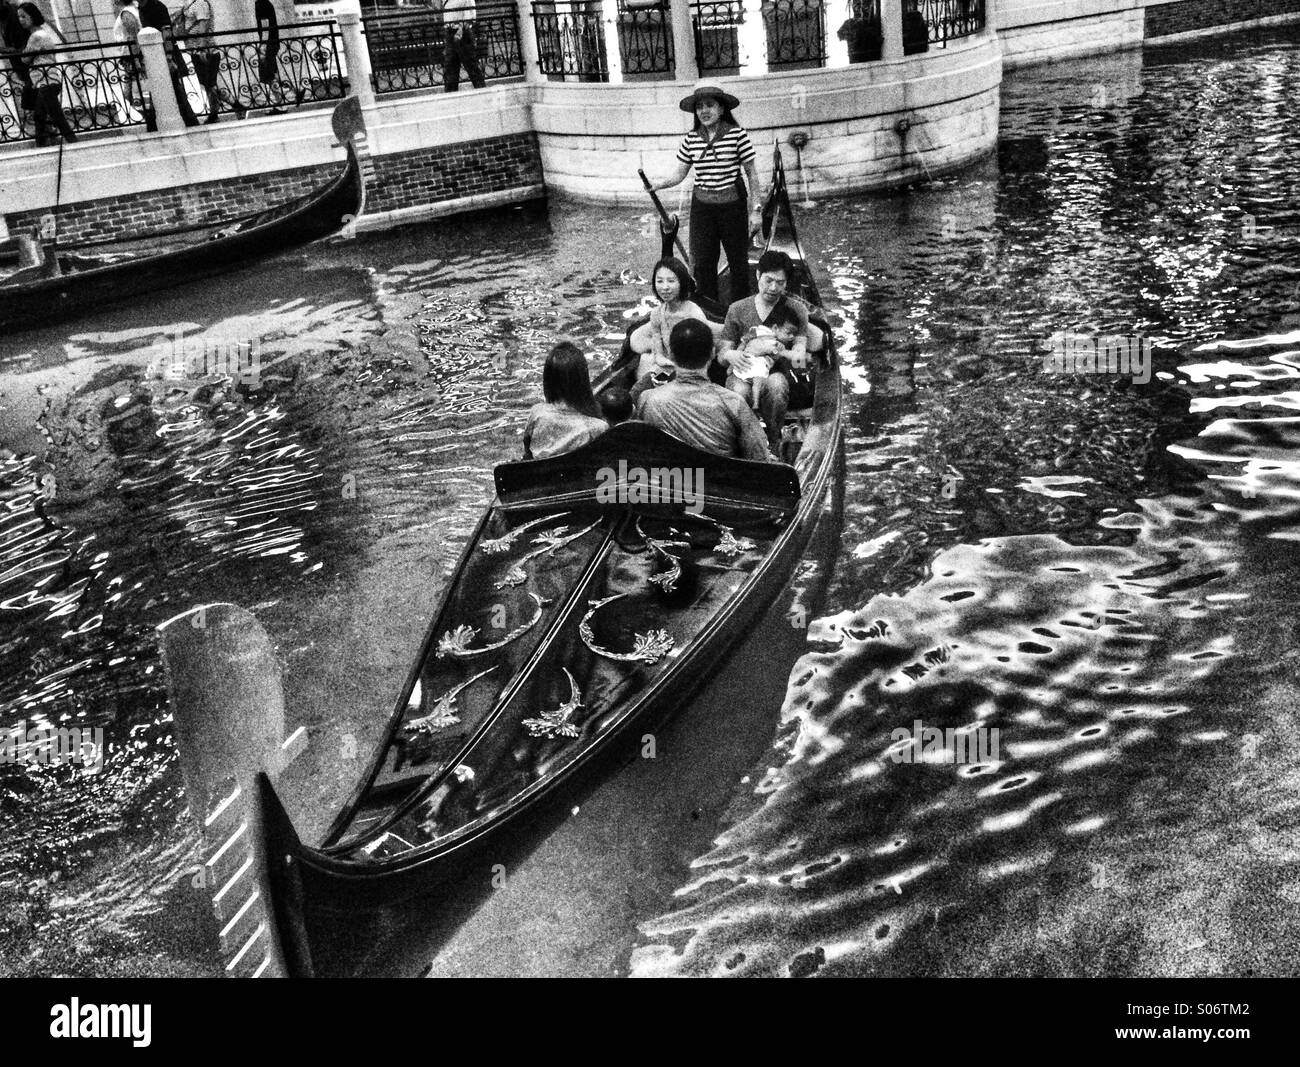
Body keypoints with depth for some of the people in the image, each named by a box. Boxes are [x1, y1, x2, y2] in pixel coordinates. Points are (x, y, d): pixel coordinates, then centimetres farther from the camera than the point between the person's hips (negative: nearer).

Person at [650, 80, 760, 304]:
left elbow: (752, 174, -4)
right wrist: (658, 184, -13)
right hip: (701, 206, 3)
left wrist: (756, 209, -5)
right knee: (703, 262, 5)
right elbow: (679, 174, 7)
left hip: (732, 205, -3)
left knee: (738, 260, 7)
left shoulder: (737, 135, -8)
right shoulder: (691, 139, 2)